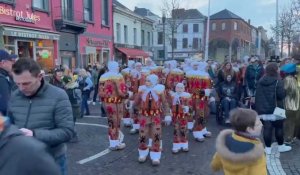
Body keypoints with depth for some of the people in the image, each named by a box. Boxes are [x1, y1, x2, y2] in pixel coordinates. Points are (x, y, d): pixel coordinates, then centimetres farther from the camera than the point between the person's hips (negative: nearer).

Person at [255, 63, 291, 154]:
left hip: (263, 109, 4)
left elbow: (257, 96, 9)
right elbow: (282, 95, -16)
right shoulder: (277, 81, -12)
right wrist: (284, 90, 2)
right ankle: (281, 146, 27)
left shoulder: (260, 81, 5)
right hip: (276, 109, -4)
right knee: (279, 128, 12)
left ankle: (268, 148, 11)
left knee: (267, 129, 5)